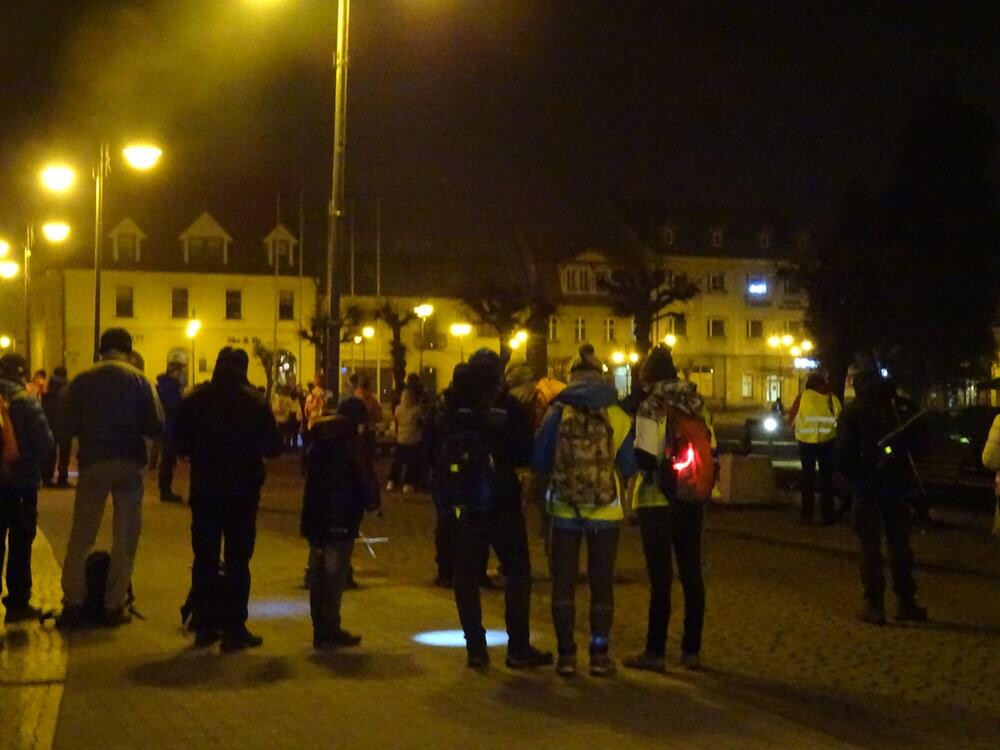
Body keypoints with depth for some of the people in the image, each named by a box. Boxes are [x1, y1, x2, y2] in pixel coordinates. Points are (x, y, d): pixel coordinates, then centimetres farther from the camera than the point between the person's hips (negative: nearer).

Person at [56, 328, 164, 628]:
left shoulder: (81, 381, -2)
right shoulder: (139, 381, -4)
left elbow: (65, 426, -4)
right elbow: (155, 426, -7)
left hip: (93, 463, 1)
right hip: (128, 463, -1)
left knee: (81, 536, 9)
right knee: (125, 537, 8)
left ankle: (73, 603, 6)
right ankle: (114, 605, 6)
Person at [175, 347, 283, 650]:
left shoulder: (194, 400, -2)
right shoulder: (254, 402, -10)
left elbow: (181, 444, 3)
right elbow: (273, 447, -6)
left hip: (204, 490, 3)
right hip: (242, 491, -3)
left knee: (205, 558, 11)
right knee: (237, 560, 2)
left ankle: (205, 625, 15)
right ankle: (233, 628, 1)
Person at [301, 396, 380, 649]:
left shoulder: (318, 442, 13)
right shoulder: (352, 444, -10)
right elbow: (366, 480, -12)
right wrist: (372, 502, 5)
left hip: (315, 518, 7)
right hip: (341, 521, -7)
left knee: (318, 574, 12)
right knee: (334, 577, -3)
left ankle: (322, 629, 17)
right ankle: (329, 632, -1)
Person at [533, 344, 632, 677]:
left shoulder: (558, 413, -2)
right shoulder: (617, 415, -1)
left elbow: (540, 461, 2)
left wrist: (548, 489, 18)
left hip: (565, 510, 0)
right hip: (606, 511, 1)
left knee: (564, 582, 7)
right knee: (602, 583, 8)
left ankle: (566, 654, 5)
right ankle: (600, 654, 8)